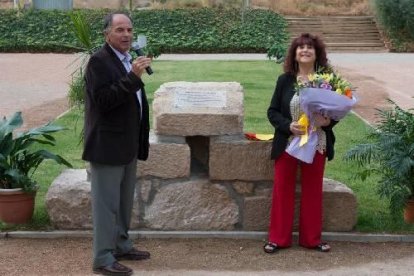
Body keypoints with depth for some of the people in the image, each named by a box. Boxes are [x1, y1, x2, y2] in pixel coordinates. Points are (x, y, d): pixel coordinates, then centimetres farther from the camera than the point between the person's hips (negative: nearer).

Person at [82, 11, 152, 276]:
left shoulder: (128, 60, 12)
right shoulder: (99, 61, -14)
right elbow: (104, 100, -25)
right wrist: (133, 76, -29)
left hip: (128, 145, 9)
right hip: (108, 146, -9)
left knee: (125, 201, 18)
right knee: (107, 203, -3)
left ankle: (121, 245, 31)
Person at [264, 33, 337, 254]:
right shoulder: (284, 80, -2)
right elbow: (272, 112, -1)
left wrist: (328, 121, -16)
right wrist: (288, 126, -18)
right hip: (287, 144, 0)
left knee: (313, 192, 10)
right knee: (282, 190, 6)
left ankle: (312, 239, 23)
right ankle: (278, 238, 17)